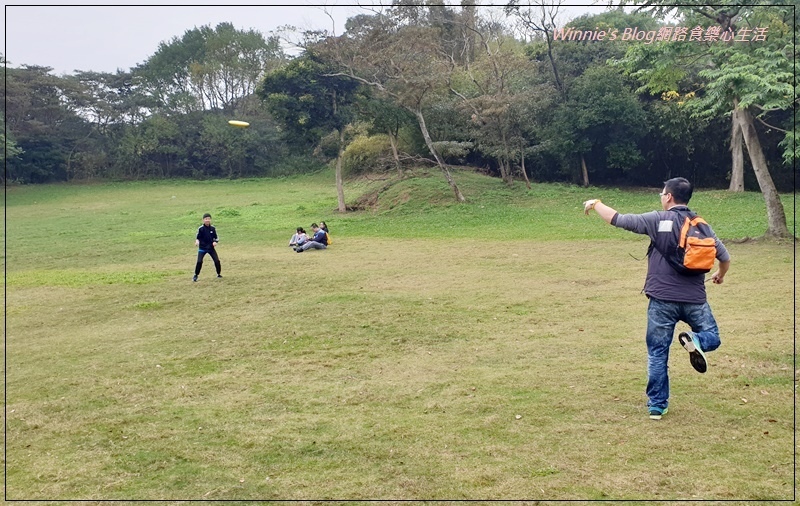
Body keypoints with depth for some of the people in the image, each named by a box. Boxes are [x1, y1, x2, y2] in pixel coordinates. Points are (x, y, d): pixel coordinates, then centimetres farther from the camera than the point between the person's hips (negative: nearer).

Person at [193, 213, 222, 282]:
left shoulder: (213, 229, -1)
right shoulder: (200, 229, -8)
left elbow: (216, 238, 7)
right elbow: (197, 237, -1)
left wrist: (215, 242, -13)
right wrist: (197, 241, -23)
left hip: (211, 248, 2)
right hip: (202, 248, -2)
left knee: (217, 260, -5)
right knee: (199, 261, -14)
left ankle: (219, 274, 15)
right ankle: (196, 276, 2)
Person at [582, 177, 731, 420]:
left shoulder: (657, 220, -5)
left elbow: (618, 219, -4)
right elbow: (724, 257, 11)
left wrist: (596, 204, 13)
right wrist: (720, 275, 34)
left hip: (662, 300, -2)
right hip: (695, 300, 2)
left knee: (657, 354, 9)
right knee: (712, 337, 19)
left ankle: (657, 405, 10)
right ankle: (696, 341, -15)